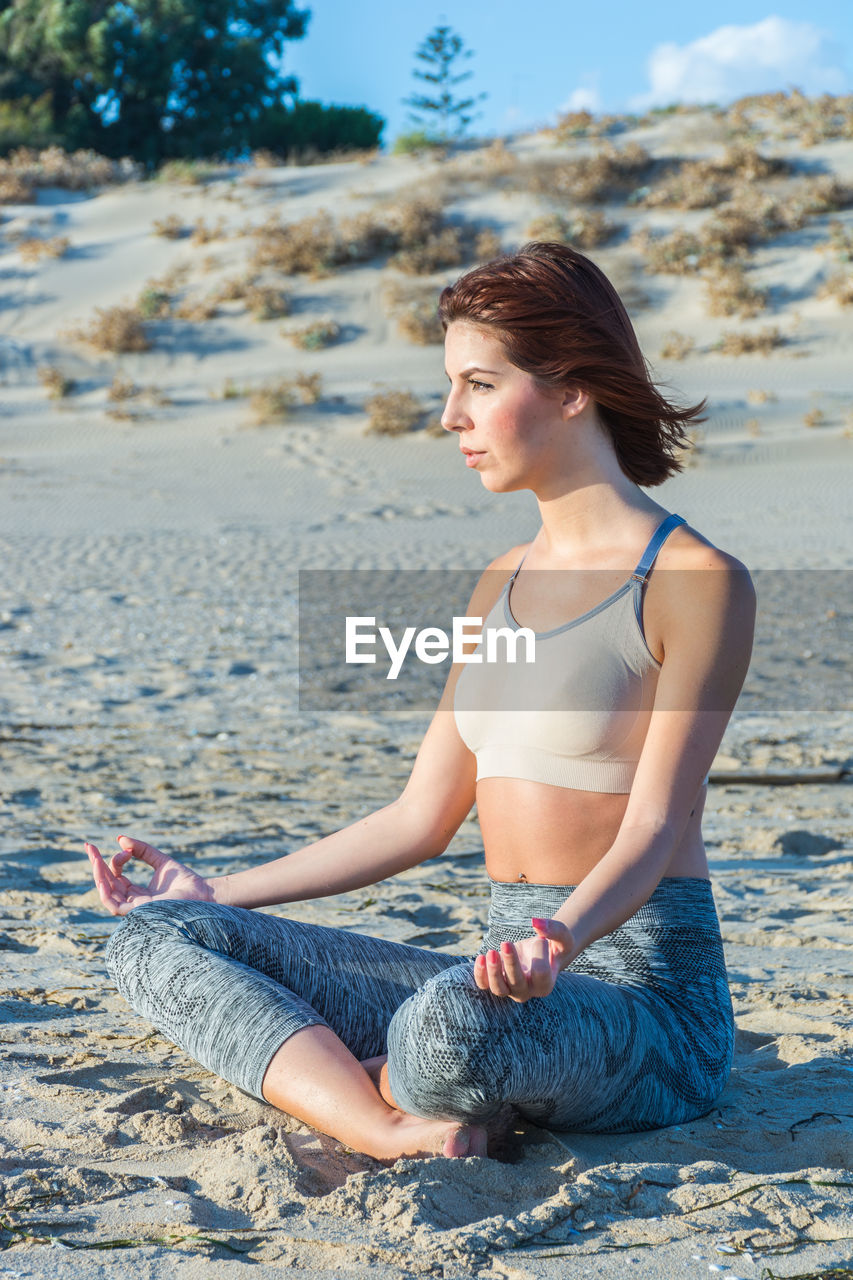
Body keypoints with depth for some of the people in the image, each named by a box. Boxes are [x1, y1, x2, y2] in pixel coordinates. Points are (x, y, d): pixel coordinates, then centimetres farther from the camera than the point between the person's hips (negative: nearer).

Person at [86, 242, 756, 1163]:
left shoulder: (697, 582, -8)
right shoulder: (504, 583, 15)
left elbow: (654, 826, -15)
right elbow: (423, 817, 16)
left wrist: (561, 940, -35)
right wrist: (217, 895, 16)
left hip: (646, 994, -7)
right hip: (510, 979, 7)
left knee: (456, 1018, -42)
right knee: (152, 943, -6)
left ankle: (373, 1088, -7)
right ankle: (402, 1133, -24)